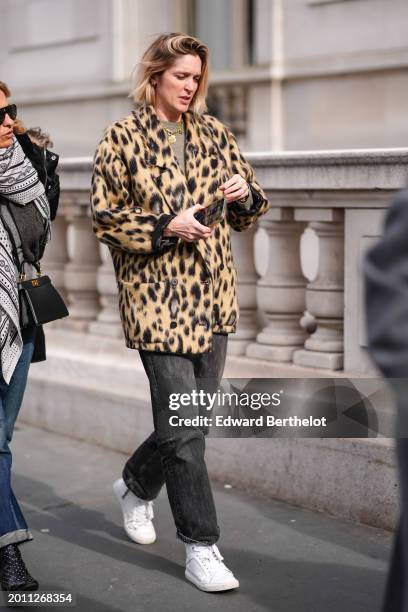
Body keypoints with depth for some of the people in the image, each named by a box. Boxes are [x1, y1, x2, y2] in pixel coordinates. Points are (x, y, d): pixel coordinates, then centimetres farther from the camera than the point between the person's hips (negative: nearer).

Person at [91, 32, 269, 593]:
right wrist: (168, 226, -16)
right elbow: (105, 217, -4)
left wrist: (244, 194, -5)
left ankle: (136, 485, 42)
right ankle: (200, 547, 2)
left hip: (214, 299, 6)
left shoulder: (213, 133, 11)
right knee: (183, 425, -7)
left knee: (194, 417, 14)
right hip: (157, 299, -6)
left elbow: (247, 212, 18)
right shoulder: (123, 138, -3)